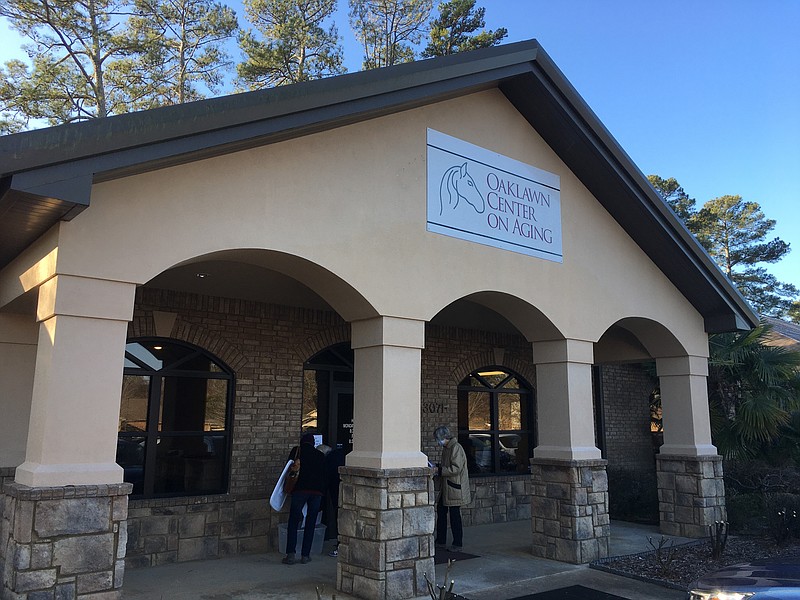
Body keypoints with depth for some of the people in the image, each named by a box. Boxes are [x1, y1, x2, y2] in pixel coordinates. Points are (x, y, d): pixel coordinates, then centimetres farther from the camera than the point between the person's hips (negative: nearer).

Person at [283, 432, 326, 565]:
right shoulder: (320, 455, 16)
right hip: (317, 491, 2)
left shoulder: (296, 451, 10)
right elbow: (324, 475, 17)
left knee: (293, 522, 4)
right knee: (310, 524, 9)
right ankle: (305, 555, 9)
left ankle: (290, 554, -3)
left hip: (300, 489, -2)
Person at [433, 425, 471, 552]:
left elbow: (456, 468, -23)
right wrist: (438, 467, 6)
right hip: (446, 488, 10)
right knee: (441, 511, 13)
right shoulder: (446, 448, 13)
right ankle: (441, 541, 24)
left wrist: (440, 471, -21)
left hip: (455, 488, -10)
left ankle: (458, 544, 10)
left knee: (454, 515, -2)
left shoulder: (456, 448, -17)